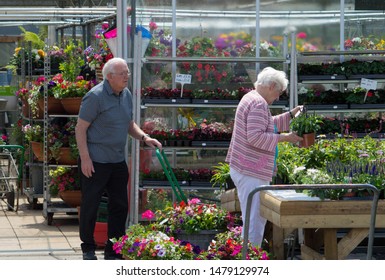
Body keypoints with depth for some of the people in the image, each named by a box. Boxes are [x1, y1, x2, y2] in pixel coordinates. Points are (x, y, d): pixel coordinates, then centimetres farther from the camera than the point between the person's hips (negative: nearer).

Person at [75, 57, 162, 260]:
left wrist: (144, 137, 2)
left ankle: (113, 251, 18)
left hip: (118, 161, 8)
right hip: (95, 161, -7)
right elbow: (80, 128, -14)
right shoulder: (95, 96, -14)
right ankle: (88, 249, 16)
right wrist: (85, 158, -18)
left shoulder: (126, 95, 9)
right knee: (90, 205, 2)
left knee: (120, 206, 9)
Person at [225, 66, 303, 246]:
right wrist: (284, 138, -20)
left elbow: (267, 124, 33)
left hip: (246, 170, 12)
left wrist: (291, 115, 24)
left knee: (258, 219, 18)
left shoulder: (251, 98, 18)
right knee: (254, 223, -10)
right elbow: (255, 137, -26)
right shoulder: (258, 104, -17)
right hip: (251, 173, -12)